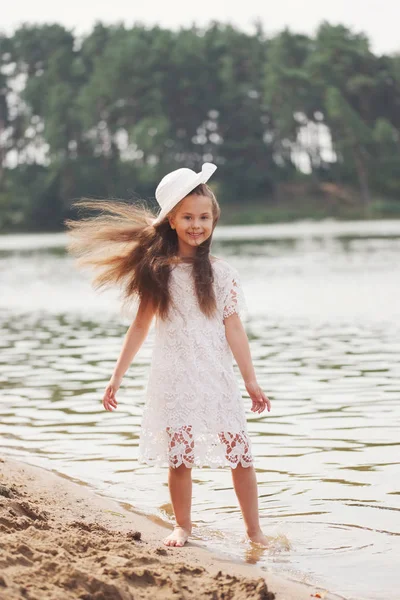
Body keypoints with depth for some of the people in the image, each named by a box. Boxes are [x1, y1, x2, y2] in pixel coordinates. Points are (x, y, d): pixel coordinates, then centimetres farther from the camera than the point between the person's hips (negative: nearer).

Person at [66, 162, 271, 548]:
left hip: (218, 378, 0)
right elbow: (140, 327, 8)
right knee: (179, 457, 0)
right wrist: (116, 378, 8)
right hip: (173, 381, 0)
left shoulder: (221, 273, 3)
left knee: (241, 455, -1)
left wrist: (251, 382, 0)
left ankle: (254, 531, 12)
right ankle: (182, 527, 19)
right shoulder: (157, 272, 3)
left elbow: (234, 329, 3)